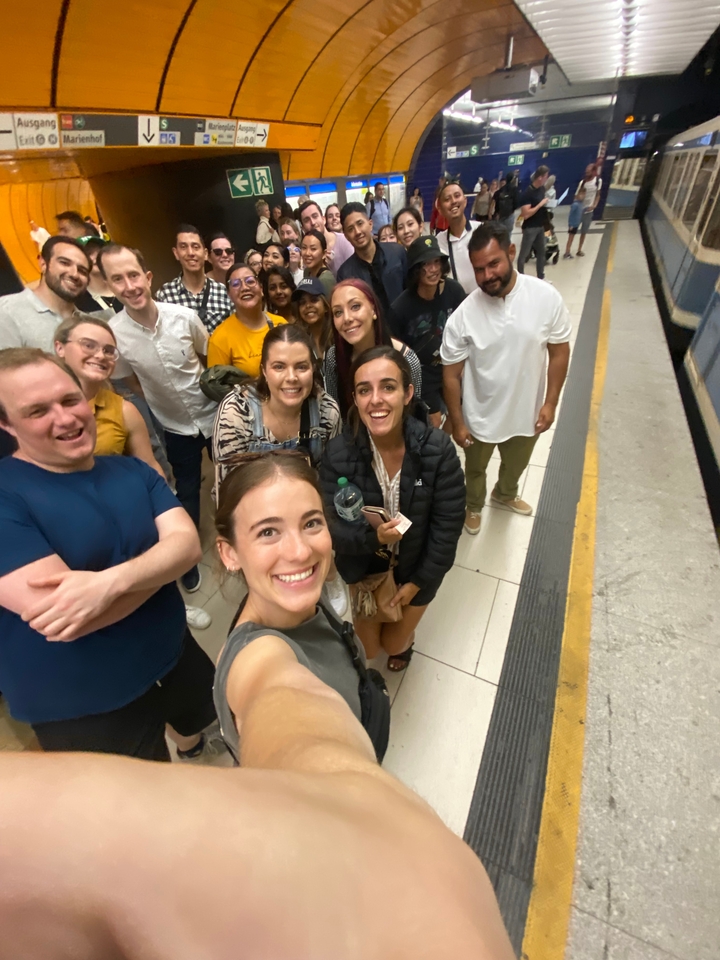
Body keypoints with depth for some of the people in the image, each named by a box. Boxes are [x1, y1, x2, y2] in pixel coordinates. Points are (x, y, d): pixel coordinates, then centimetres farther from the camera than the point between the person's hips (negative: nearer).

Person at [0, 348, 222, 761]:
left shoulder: (132, 470, -4)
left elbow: (188, 545, -15)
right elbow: (56, 615, -30)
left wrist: (111, 581, -33)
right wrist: (159, 563, -18)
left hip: (175, 657, 5)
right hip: (82, 708, -5)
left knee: (207, 717, 32)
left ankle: (192, 748, 65)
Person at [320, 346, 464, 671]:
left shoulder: (438, 449, -25)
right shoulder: (338, 453, -24)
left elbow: (447, 525, -17)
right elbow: (331, 526, -19)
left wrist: (417, 582, -11)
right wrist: (372, 536, -38)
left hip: (417, 568, 0)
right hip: (362, 568, 1)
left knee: (395, 645, 18)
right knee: (368, 650, 19)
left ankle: (404, 638, 55)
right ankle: (370, 614, 54)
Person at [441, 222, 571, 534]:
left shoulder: (547, 297, -15)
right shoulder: (462, 317, -21)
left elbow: (559, 352, -4)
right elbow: (451, 375, -13)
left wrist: (550, 402, -5)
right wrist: (457, 423, -9)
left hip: (527, 412, 3)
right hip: (480, 417, -2)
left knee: (515, 466, 29)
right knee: (475, 469, 23)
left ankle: (504, 495, 62)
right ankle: (474, 505, 55)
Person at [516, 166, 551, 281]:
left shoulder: (542, 188, 6)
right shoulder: (528, 193, -19)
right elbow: (525, 214, -26)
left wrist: (547, 203, 4)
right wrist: (540, 204, -23)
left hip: (540, 226, 9)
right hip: (530, 228, -9)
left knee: (541, 252, 15)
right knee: (524, 254, 1)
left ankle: (541, 277, 27)